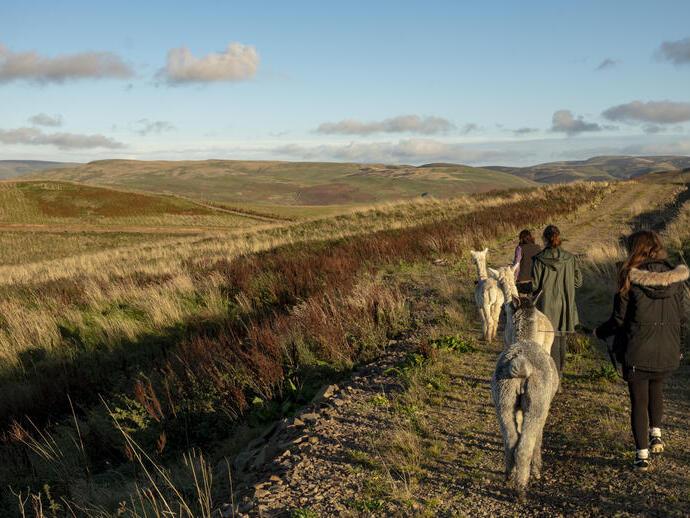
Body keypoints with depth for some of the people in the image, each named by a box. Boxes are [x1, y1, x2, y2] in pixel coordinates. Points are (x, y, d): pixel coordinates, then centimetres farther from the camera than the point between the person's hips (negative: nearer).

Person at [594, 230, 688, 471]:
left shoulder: (630, 278, -13)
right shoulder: (675, 277, -1)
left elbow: (619, 319, -9)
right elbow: (679, 317, 6)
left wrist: (600, 332, 9)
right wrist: (677, 348, 18)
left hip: (637, 351, -4)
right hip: (667, 352, 4)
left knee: (639, 401, 8)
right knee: (655, 391, 29)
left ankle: (642, 454, 11)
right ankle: (656, 433, 17)